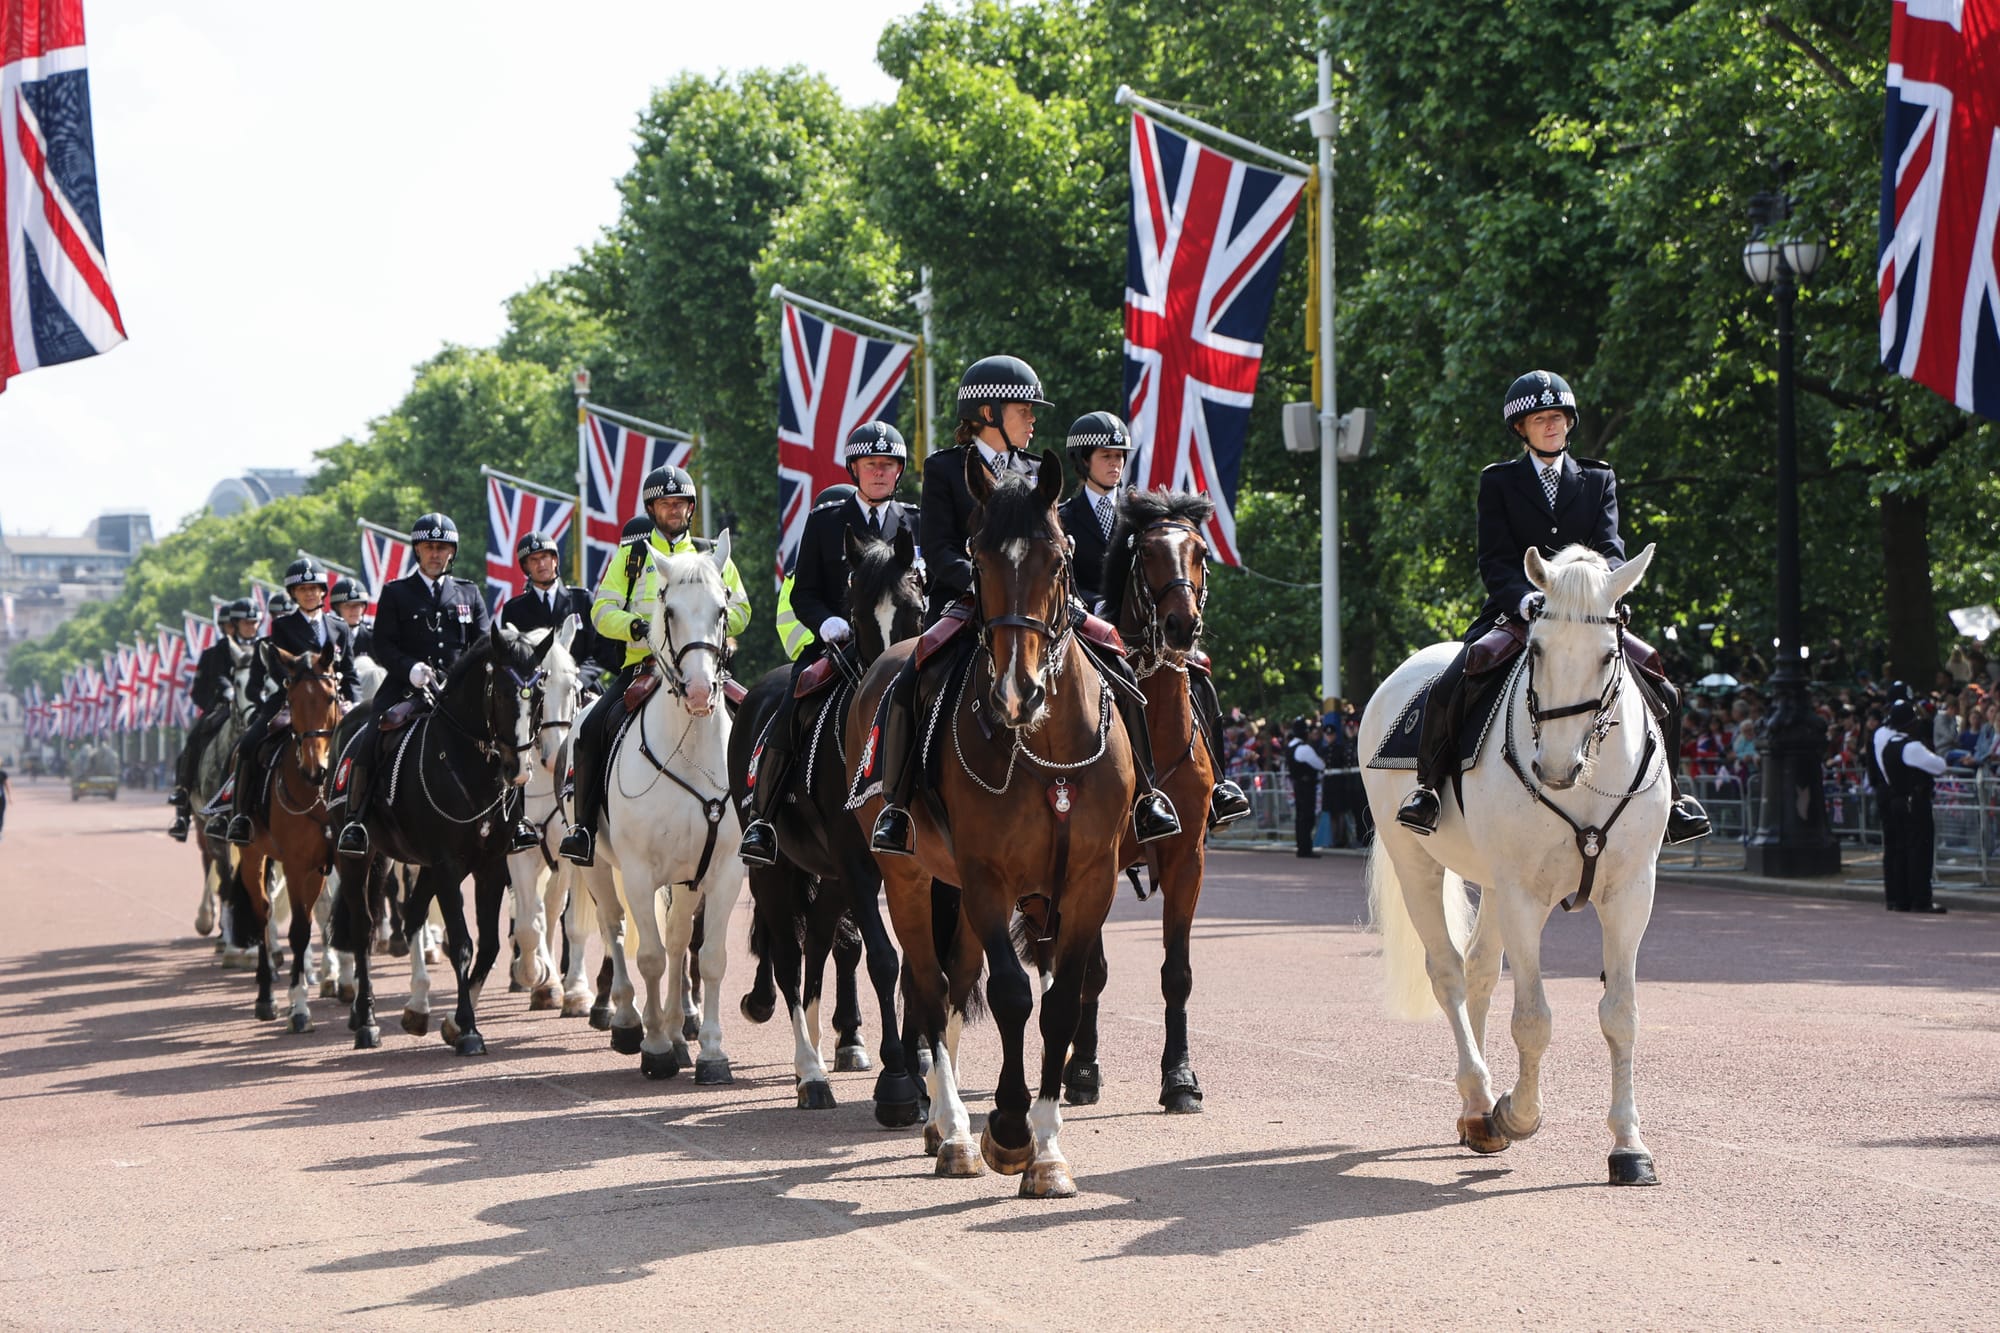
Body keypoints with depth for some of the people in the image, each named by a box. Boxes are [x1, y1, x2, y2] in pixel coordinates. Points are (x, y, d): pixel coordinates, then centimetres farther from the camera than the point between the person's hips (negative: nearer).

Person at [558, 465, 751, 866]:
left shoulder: (712, 555, 16)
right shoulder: (631, 555, 14)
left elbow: (740, 609, 15)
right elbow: (602, 610, 7)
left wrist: (719, 622, -8)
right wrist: (635, 625, -14)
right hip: (641, 664, 0)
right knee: (593, 728, -19)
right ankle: (583, 825, -12)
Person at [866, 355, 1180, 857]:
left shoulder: (1035, 474, 17)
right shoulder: (944, 468, 3)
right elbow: (938, 551, -7)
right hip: (960, 605, -4)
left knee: (1120, 677, -11)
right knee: (904, 690, -29)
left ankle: (1143, 797, 1)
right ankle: (895, 808, -18)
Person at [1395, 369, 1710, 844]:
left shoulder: (1599, 479, 12)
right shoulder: (1498, 481, 6)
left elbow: (1611, 548, -1)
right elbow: (1493, 560, -4)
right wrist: (1524, 599, -24)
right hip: (1514, 614, -2)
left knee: (1661, 699, -10)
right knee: (1448, 693, -23)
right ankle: (1428, 787, -4)